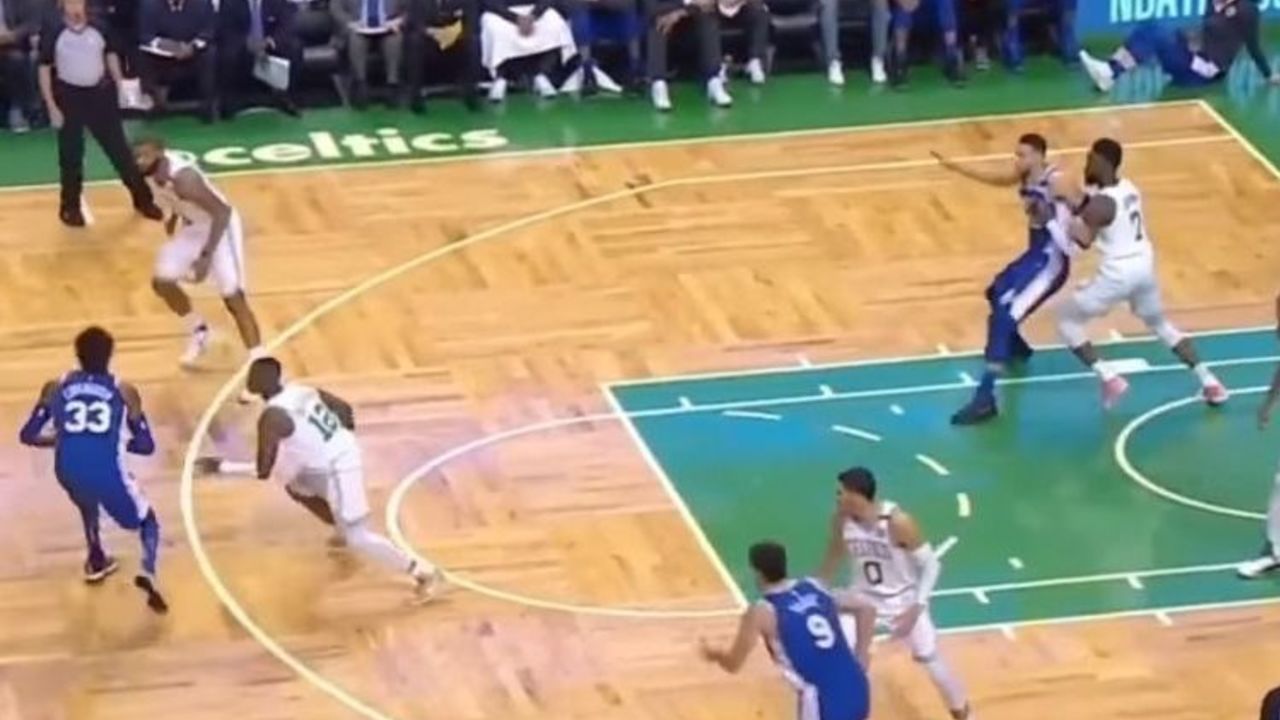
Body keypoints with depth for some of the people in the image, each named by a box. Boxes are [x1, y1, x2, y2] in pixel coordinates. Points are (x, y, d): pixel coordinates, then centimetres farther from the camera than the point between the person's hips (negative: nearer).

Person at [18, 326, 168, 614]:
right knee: (146, 520, 21)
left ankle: (96, 561, 48)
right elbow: (146, 445, 9)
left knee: (87, 501, 40)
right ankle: (148, 573, -6)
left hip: (68, 470, 3)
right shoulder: (124, 391, 8)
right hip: (107, 471, -3)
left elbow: (28, 435, 12)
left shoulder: (55, 388, 12)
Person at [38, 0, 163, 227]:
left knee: (119, 148, 9)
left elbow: (110, 54, 11)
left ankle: (143, 198, 21)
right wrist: (51, 105, -10)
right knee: (71, 155, 8)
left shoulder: (97, 27, -6)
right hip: (69, 95, -2)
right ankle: (70, 207, 24)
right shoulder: (52, 30, -13)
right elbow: (44, 68, -8)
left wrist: (120, 84, 8)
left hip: (100, 92, 2)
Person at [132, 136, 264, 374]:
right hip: (193, 228, 8)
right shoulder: (154, 169, -11)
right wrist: (174, 217, 25)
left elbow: (222, 212, -37)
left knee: (233, 298, -12)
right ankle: (199, 332, 30)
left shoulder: (182, 177, -36)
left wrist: (206, 256, -39)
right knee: (162, 281, 8)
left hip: (220, 228, -8)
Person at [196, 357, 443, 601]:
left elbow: (263, 471, -23)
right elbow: (344, 407, 12)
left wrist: (221, 466, -10)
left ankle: (424, 573, 5)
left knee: (357, 539, -1)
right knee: (296, 488, 32)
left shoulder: (272, 417, -24)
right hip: (343, 453, 9)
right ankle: (345, 530, 50)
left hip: (337, 470, -9)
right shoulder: (299, 389, 2)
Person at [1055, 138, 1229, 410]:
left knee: (1067, 320, 8)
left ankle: (1109, 379, -2)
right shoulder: (1128, 187, 7)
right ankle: (1208, 381, 24)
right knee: (1159, 323, 30)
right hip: (1144, 264, 8)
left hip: (1119, 272, -8)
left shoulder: (1101, 203, -19)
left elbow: (1083, 240, -26)